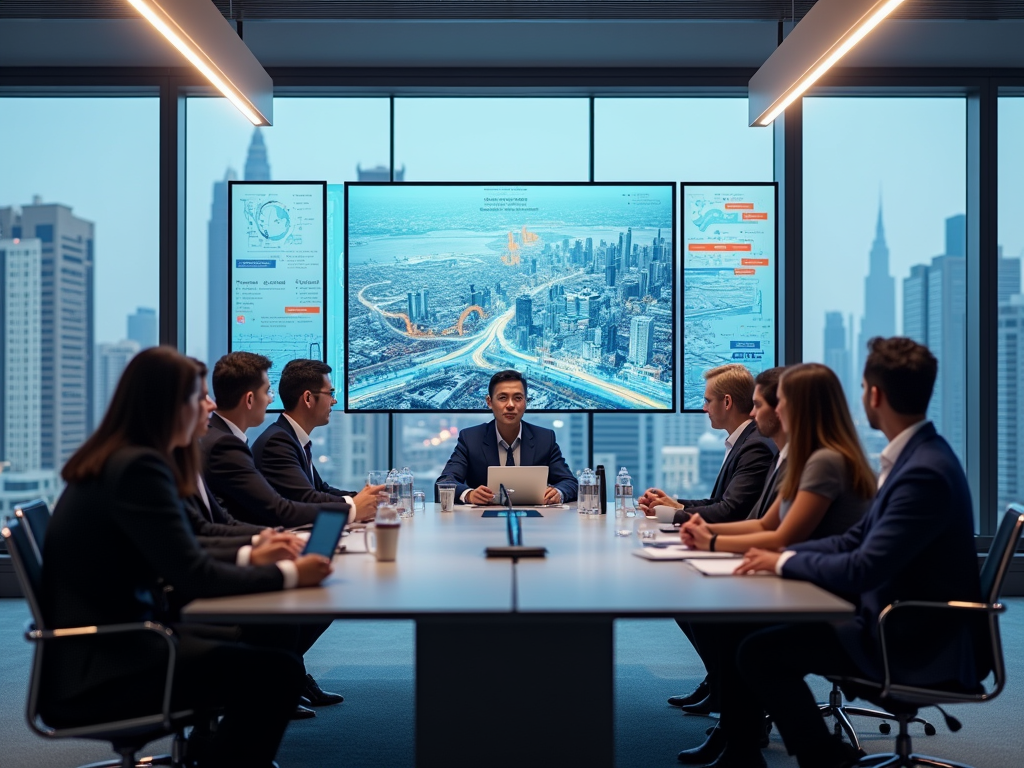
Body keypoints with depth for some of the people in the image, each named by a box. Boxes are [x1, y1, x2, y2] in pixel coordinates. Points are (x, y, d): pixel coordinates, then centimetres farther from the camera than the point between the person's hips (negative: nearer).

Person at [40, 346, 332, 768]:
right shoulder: (138, 466, -19)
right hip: (98, 670, -10)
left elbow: (175, 559, 16)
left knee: (257, 646, 12)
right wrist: (288, 574, -10)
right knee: (277, 672, -14)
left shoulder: (110, 460, 10)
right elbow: (195, 576, -20)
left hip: (105, 644, 10)